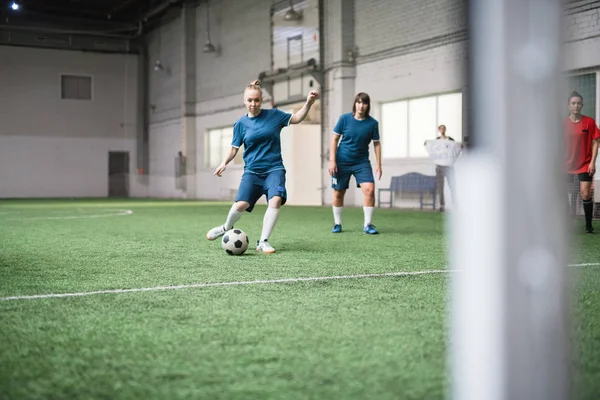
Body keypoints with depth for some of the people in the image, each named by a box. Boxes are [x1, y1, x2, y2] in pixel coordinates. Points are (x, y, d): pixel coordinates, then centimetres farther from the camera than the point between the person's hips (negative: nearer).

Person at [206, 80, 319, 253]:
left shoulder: (274, 115, 1)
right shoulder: (241, 123, 3)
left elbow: (296, 118, 5)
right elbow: (234, 148, 10)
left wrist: (309, 102, -10)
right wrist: (224, 163, -6)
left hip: (274, 169, 0)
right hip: (252, 171, 0)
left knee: (276, 200, -26)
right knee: (241, 204, -16)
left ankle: (263, 242, -13)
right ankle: (226, 228, 19)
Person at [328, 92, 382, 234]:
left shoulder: (372, 123, -5)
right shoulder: (344, 118, -7)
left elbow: (376, 144, 4)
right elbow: (334, 139, -2)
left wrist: (379, 164, 0)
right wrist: (332, 160, -7)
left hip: (362, 162, 0)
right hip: (342, 162, 0)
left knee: (369, 189, -17)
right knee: (338, 193, 5)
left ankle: (368, 225, -5)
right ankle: (337, 224, 24)